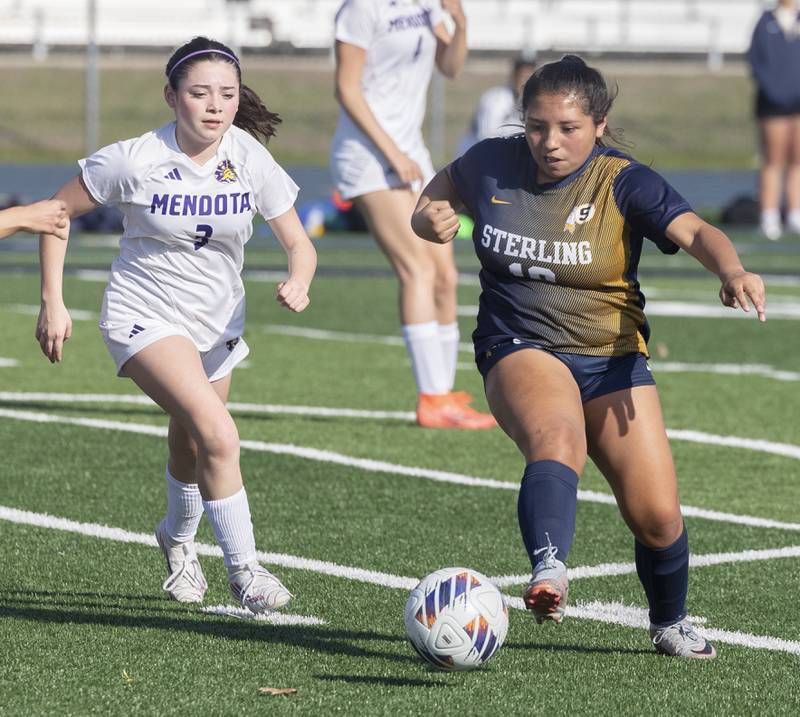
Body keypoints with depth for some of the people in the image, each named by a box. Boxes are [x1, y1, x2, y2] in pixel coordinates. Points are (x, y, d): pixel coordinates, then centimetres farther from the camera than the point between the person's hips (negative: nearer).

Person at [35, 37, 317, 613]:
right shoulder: (136, 161, -19)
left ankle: (178, 539, 49)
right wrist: (53, 302, -8)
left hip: (218, 322, 4)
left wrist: (298, 282, -29)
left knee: (191, 451, 16)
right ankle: (244, 570, -14)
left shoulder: (251, 160, -11)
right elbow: (59, 211, -6)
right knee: (218, 436, -24)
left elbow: (299, 244, -6)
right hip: (145, 317, -4)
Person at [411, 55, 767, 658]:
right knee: (556, 441, -36)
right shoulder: (492, 164, -2)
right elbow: (441, 190, 20)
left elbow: (695, 232, -24)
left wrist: (732, 270, -47)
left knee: (657, 517, -3)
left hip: (612, 359, 1)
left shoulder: (625, 182, -10)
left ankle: (670, 622, 28)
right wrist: (429, 219, -5)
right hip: (519, 351, -1)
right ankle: (549, 573, -61)